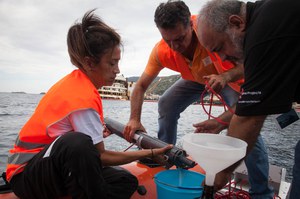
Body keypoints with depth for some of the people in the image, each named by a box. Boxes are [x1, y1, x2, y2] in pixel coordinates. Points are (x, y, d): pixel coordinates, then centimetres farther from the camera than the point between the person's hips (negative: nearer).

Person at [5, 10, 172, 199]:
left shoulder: (77, 80, -2)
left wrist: (97, 130, 17)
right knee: (78, 143, -41)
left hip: (57, 166, 8)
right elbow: (101, 156, -20)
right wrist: (150, 153, -14)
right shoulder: (83, 97, -27)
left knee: (126, 181, -5)